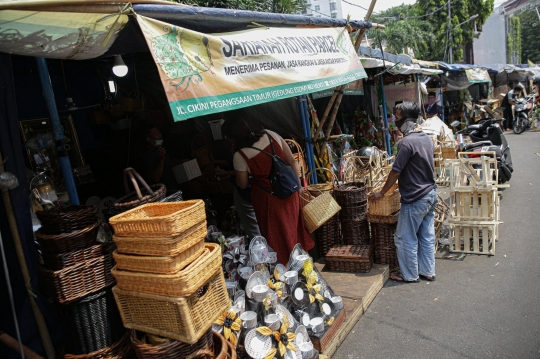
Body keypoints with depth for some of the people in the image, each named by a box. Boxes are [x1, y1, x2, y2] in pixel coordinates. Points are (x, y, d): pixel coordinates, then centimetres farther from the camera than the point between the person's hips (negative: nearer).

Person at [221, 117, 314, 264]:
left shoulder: (239, 156, -21)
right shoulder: (270, 135, -10)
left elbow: (243, 184, -6)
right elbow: (292, 161, -3)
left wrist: (233, 174, 14)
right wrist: (297, 182, 10)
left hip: (267, 198, -5)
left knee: (275, 232, 16)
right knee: (292, 224, 26)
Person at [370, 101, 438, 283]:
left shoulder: (407, 142, -21)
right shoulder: (427, 138, 7)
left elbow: (396, 172, -17)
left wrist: (381, 193, -5)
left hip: (415, 199, -9)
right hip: (430, 194, 9)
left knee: (406, 239, 6)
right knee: (427, 236, 17)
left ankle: (409, 275, 19)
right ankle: (427, 271, 28)